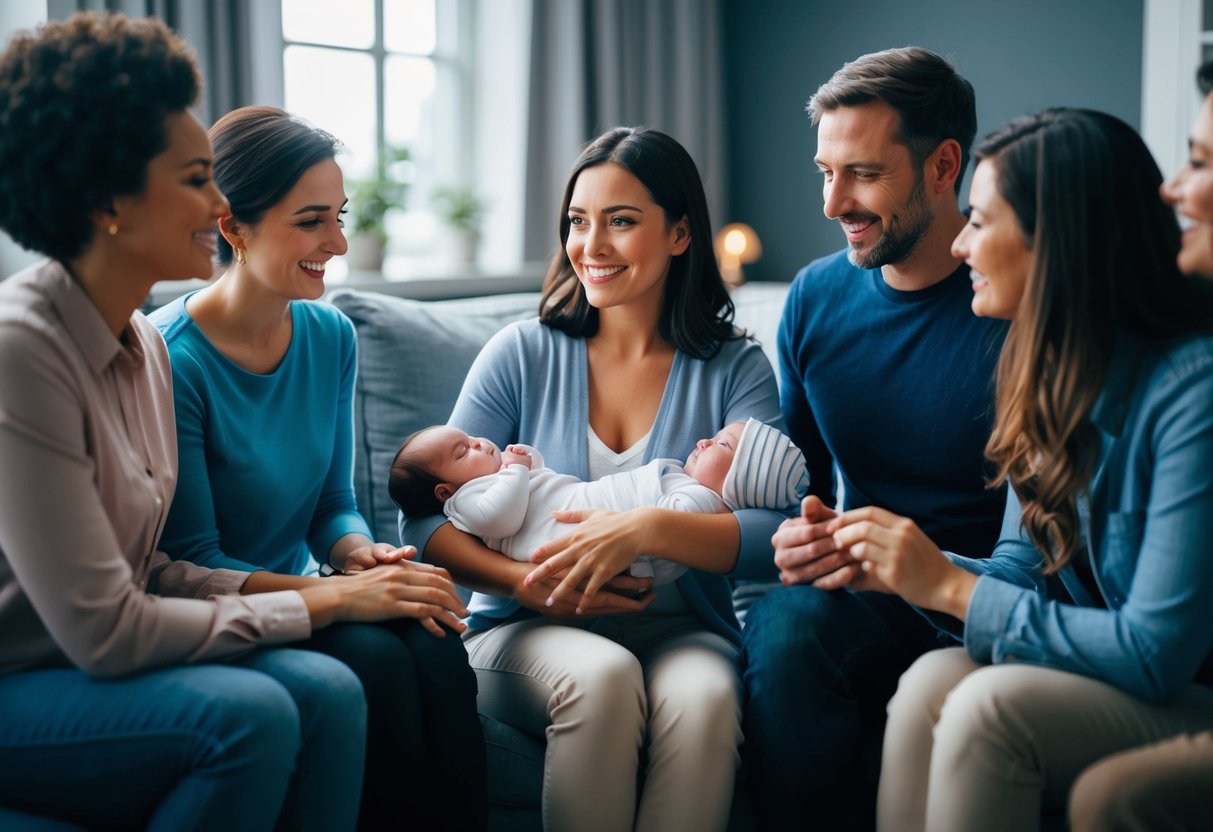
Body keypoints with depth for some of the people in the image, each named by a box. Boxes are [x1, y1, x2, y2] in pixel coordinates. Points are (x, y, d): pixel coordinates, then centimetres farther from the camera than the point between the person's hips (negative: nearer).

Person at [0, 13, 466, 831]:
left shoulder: (143, 345, 7)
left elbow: (142, 570, 7)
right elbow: (103, 632, -22)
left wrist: (315, 583, -5)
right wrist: (320, 602, -14)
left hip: (86, 667, 7)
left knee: (325, 689, -16)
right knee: (248, 713, -28)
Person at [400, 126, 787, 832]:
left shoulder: (735, 370, 3)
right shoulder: (523, 355, 4)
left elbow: (776, 535, -11)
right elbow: (426, 521, -1)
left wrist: (649, 528, -28)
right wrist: (525, 582, -19)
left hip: (680, 632, 0)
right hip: (529, 633, 0)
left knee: (704, 694, -33)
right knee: (602, 674, -33)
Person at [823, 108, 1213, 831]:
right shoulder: (1052, 370, 4)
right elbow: (1024, 568, 9)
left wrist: (949, 585, -18)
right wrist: (886, 566, -9)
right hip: (1099, 680, 7)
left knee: (990, 705, -29)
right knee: (933, 680, -21)